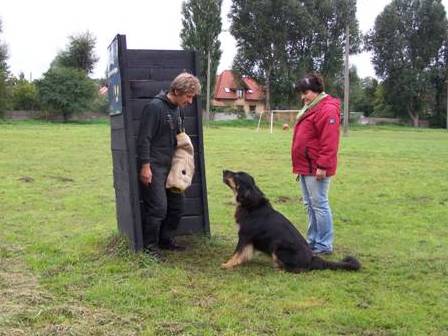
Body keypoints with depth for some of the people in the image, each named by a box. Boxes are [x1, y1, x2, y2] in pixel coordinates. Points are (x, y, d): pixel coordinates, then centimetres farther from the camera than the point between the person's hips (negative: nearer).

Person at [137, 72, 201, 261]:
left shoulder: (176, 109, 11)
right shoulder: (155, 107, -15)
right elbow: (144, 138, -18)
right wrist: (145, 166, -20)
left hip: (170, 166, 9)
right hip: (154, 167, -9)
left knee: (177, 205, 11)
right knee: (158, 207, -10)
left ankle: (166, 240, 26)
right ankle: (150, 245, 6)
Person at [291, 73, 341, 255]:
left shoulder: (327, 110, -14)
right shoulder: (310, 108, 18)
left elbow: (329, 142, -21)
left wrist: (322, 166, -22)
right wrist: (299, 166, 21)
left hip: (316, 169, -10)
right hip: (305, 167, 10)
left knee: (319, 205, -4)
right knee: (310, 206, 14)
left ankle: (324, 245, 3)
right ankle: (313, 241, 23)